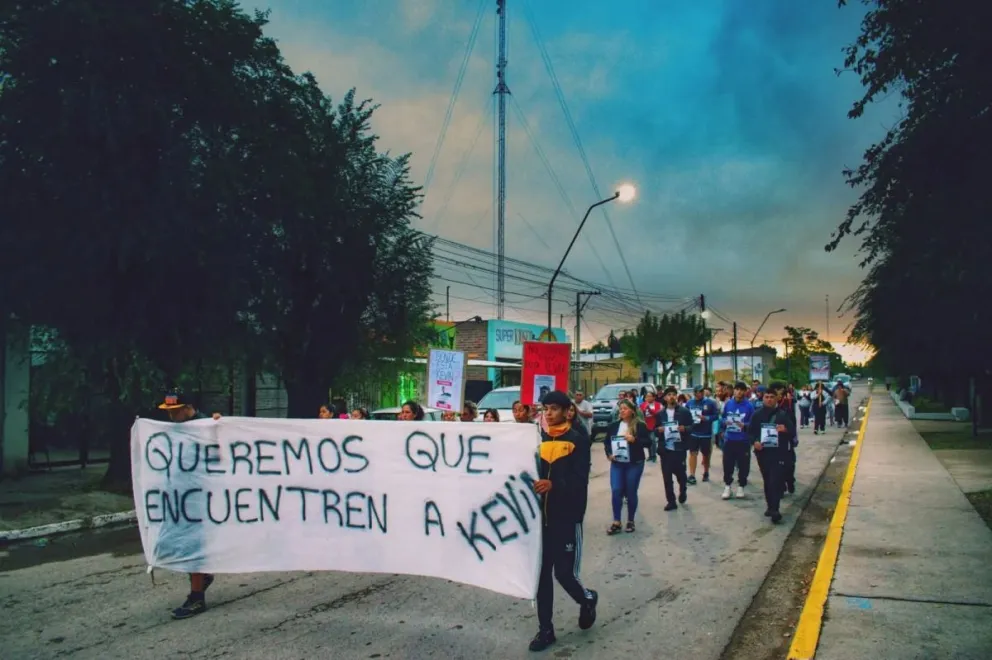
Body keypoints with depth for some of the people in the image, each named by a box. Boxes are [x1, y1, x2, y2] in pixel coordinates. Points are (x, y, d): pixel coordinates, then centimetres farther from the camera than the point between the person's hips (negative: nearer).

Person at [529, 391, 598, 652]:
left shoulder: (578, 441, -4)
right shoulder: (539, 440, 10)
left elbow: (580, 481, -14)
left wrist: (553, 485, -30)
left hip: (567, 518, -4)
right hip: (541, 517, 4)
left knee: (564, 572, -2)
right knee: (542, 573, 6)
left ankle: (587, 599, 30)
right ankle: (545, 629, 18)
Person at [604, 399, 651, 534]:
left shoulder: (640, 425, -5)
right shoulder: (613, 426, 7)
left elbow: (648, 442, -7)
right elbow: (607, 442, 15)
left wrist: (634, 439, -21)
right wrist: (609, 454, -2)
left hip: (634, 464, -3)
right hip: (616, 464, 3)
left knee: (631, 493, 5)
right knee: (616, 491, -6)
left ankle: (630, 521, 21)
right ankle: (616, 523, 2)